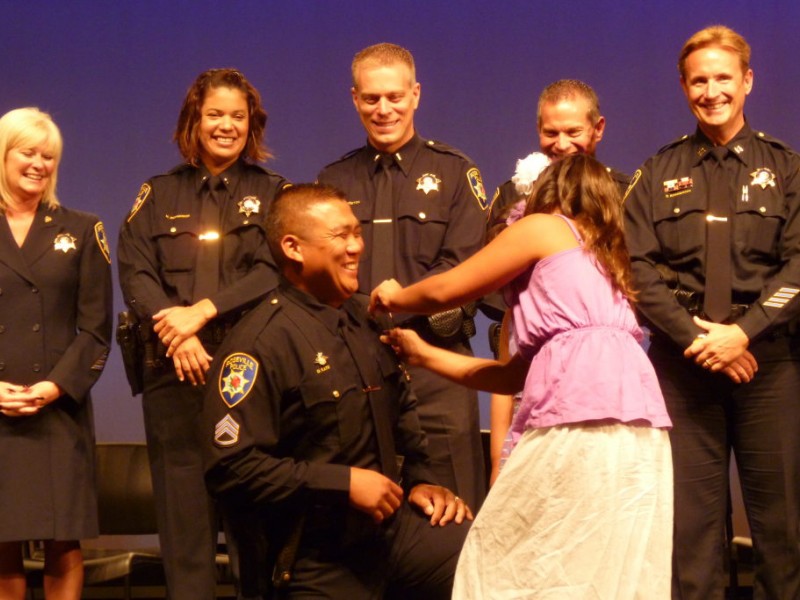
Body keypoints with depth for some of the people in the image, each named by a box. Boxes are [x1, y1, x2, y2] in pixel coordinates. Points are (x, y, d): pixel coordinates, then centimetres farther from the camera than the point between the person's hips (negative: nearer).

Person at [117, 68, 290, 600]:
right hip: (175, 372, 2)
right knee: (182, 501, 0)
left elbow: (276, 270, -4)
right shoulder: (159, 195, 15)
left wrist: (203, 310, -15)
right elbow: (135, 271, 3)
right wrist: (175, 330, -13)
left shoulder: (273, 193, 10)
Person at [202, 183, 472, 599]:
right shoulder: (259, 342, -13)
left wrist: (420, 479, 12)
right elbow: (232, 468, -20)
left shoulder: (363, 318, 12)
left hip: (396, 525, 6)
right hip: (321, 563, -6)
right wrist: (343, 483, -19)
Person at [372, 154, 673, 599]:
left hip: (585, 410, -8)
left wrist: (393, 298, 33)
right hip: (637, 422, 8)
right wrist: (424, 354, 36)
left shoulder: (542, 227, 11)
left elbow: (445, 291, 12)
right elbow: (516, 374, 30)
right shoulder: (603, 258, 32)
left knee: (504, 559, 2)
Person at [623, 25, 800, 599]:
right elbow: (638, 268, 2)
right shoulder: (659, 174, 12)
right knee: (689, 509, 1)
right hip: (682, 359, 1)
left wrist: (744, 332, -14)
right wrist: (693, 336, -10)